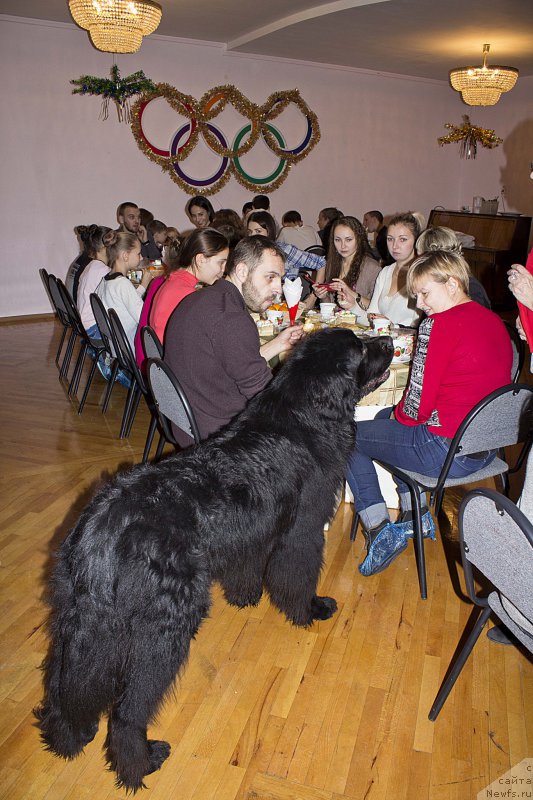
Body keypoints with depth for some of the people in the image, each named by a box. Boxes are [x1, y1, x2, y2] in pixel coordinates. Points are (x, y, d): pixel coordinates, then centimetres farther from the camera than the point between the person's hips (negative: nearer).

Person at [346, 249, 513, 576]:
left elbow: (418, 405, -19)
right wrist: (396, 413, 14)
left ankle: (381, 530, 6)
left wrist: (400, 414, 4)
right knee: (385, 417, 30)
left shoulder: (440, 324, -18)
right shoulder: (494, 321, 8)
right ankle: (416, 514, 29)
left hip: (447, 452, -9)